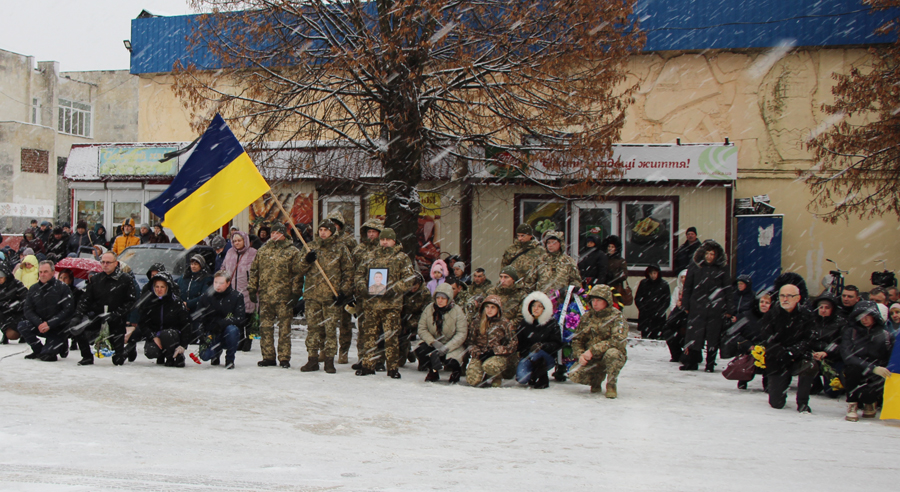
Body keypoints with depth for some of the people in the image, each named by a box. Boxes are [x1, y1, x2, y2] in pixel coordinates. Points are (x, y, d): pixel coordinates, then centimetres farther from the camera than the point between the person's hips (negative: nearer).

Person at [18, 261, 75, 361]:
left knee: (46, 354, -19)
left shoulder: (61, 287, -9)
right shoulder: (34, 289, 3)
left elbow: (68, 310, -15)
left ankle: (62, 345, 16)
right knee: (22, 326, -22)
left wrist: (49, 324, -21)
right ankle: (39, 350, -2)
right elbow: (28, 310, -1)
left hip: (58, 328, -4)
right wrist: (39, 323, -20)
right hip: (40, 326, 4)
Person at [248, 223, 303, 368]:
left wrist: (296, 292, -7)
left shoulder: (292, 252, 2)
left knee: (284, 328, -1)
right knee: (265, 327, 6)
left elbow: (297, 274, -1)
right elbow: (254, 270, 18)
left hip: (284, 296, -4)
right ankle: (268, 357, 14)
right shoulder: (262, 251, 14)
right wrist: (252, 288, 12)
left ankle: (284, 358, 5)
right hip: (265, 296, 4)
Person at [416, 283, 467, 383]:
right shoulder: (429, 309, -6)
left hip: (453, 345, -3)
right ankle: (433, 371, 7)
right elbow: (421, 329, -7)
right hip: (434, 343, 3)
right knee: (420, 351, -25)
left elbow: (462, 333, -17)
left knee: (451, 362, -31)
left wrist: (447, 347, -28)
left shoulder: (457, 311, -14)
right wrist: (433, 342, -23)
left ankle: (456, 370, 11)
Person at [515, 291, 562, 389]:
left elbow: (557, 344, -4)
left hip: (547, 357, -2)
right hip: (527, 357, 2)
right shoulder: (524, 323, 8)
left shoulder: (552, 324, 1)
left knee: (535, 353, -37)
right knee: (521, 378, -27)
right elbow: (518, 341, 13)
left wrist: (542, 346, -23)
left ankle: (541, 379, -14)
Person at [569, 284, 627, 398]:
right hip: (592, 360, 4)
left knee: (612, 353, -39)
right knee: (577, 377, -22)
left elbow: (617, 340, -23)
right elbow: (577, 339, 9)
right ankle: (597, 379, 13)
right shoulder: (587, 317, 7)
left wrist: (593, 350, -28)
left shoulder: (617, 316, -10)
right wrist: (580, 354, -13)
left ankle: (611, 385, -12)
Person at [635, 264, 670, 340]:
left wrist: (658, 312, -9)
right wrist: (643, 309, -5)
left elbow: (667, 301, 2)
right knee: (645, 338, -1)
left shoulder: (664, 284, 2)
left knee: (656, 338, -7)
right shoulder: (643, 283, 6)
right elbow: (637, 299, 8)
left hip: (658, 317, -1)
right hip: (645, 317, 1)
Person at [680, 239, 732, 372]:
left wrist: (728, 310, 1)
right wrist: (686, 305, 4)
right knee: (693, 335, 0)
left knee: (713, 337, 2)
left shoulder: (722, 269, 4)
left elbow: (728, 290, 6)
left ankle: (710, 364, 11)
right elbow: (687, 287, 10)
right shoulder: (695, 267, 6)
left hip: (716, 310, -1)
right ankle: (691, 362, 8)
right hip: (697, 308, 1)